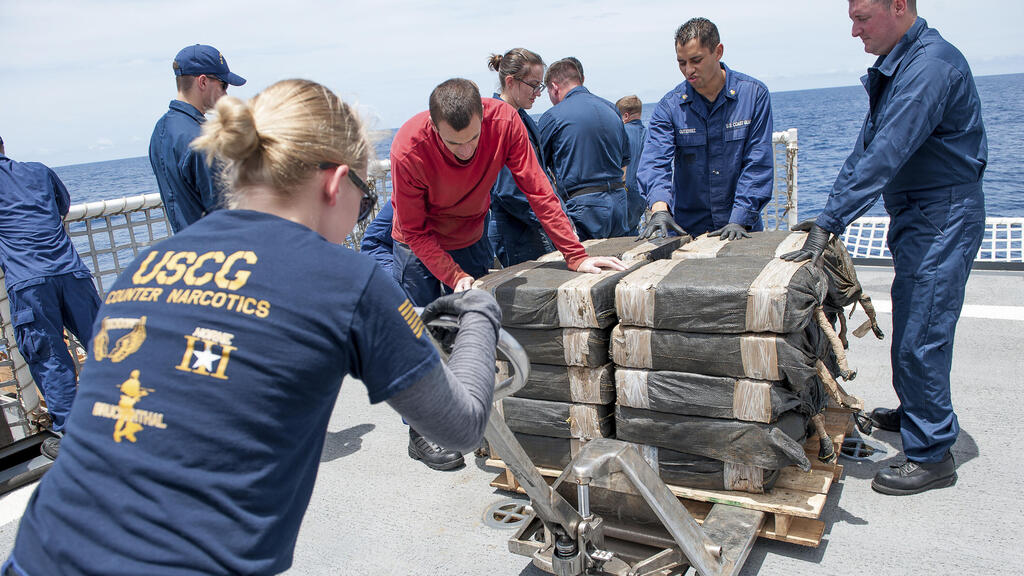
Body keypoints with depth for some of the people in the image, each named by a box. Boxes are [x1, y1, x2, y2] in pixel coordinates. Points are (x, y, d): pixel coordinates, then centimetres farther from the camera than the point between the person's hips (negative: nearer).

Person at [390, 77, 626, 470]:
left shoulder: (504, 120, -28)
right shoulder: (408, 149, -33)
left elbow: (538, 191, -22)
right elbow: (413, 231, -21)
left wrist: (576, 256, -25)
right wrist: (455, 278, -30)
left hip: (473, 237, 3)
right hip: (420, 247, -2)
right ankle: (421, 431, 16)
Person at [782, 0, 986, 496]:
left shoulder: (931, 65, -20)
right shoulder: (896, 66, 13)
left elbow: (886, 157, -28)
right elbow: (867, 148, 14)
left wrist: (830, 223, -29)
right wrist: (830, 212, 7)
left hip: (943, 215, -10)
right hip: (915, 214, 10)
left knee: (920, 336, -7)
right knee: (911, 326, 18)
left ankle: (932, 455, 4)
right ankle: (915, 411, 35)